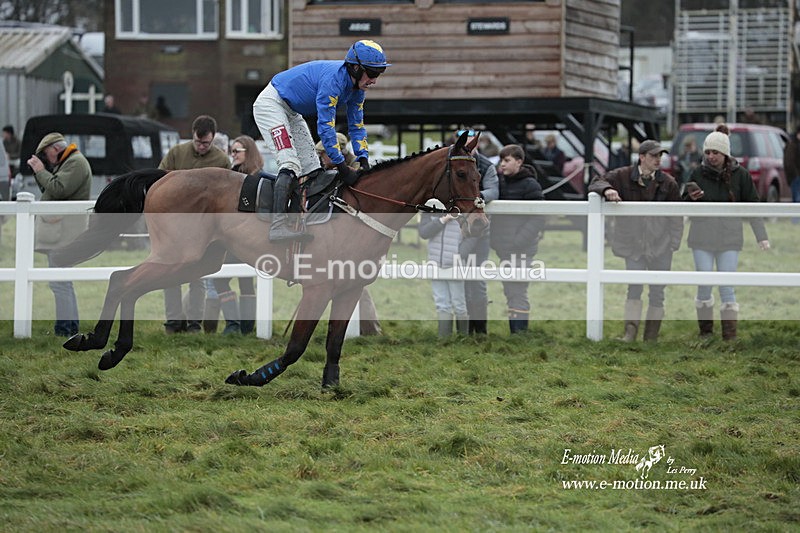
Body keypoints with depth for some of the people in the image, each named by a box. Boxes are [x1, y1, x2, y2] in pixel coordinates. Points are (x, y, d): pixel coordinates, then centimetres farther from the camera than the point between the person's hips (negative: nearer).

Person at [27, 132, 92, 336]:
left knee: (59, 281, -11)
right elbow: (49, 190, 23)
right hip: (58, 227, 11)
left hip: (66, 226, -11)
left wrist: (41, 171, -11)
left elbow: (59, 189, -23)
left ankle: (64, 328, -11)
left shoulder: (76, 163, -12)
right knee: (64, 281, 16)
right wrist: (39, 172, 9)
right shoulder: (66, 163, 20)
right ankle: (72, 325, 21)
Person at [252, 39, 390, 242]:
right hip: (271, 104, -10)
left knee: (311, 169, 6)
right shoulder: (333, 80, -32)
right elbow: (325, 127, -33)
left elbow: (357, 126, 4)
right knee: (291, 164, -23)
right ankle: (278, 226, -32)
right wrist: (342, 167, -31)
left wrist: (363, 160, -9)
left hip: (292, 113, 10)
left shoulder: (357, 88, -4)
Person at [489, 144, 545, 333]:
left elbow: (538, 218, -14)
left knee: (517, 291, -8)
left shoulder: (530, 185, -10)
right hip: (503, 246, 8)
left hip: (520, 248, -8)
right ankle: (514, 333, 18)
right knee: (509, 291, 12)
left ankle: (520, 333, -6)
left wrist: (518, 240, -18)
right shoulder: (501, 181, 11)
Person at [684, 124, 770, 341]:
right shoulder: (698, 174, 1)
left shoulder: (740, 175, -2)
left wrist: (762, 237, -1)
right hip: (702, 238, 1)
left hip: (729, 239, -1)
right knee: (704, 285, 5)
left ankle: (730, 334, 0)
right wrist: (692, 199, -15)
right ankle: (705, 330, 19)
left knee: (727, 287, -3)